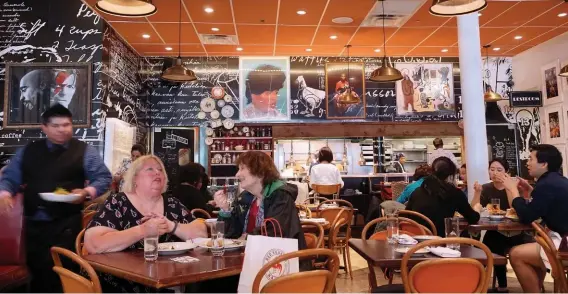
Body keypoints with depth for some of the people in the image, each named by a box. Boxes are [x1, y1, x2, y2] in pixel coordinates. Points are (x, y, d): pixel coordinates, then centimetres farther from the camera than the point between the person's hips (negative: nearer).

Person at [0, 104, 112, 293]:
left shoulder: (84, 151, 0)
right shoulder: (27, 151, 12)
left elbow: (104, 177, -1)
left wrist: (87, 192, -19)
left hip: (66, 224, -4)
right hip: (33, 223, 4)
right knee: (36, 269, 14)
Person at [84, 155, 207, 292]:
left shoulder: (172, 204, 6)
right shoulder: (117, 203, -5)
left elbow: (202, 233, 1)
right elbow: (93, 245, -18)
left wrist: (172, 226, -14)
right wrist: (143, 230, -22)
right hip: (122, 287, -3)